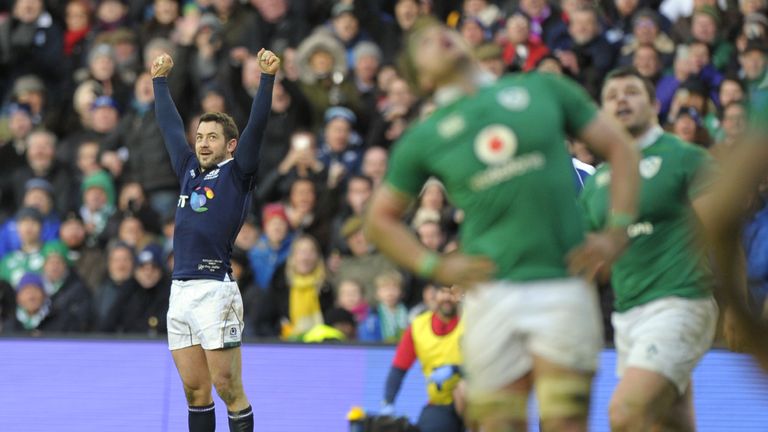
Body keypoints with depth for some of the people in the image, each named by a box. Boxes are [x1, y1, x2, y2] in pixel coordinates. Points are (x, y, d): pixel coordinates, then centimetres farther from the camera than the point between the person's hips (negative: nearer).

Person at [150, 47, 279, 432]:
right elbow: (169, 125, 27)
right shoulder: (189, 169, 17)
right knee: (195, 392, 8)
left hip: (215, 292, -6)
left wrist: (267, 78, -15)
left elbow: (256, 126, -8)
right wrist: (160, 80, 33)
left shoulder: (237, 173, 2)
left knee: (228, 390, -4)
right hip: (180, 292, 6)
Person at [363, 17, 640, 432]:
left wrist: (617, 231, 3)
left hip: (564, 285, 0)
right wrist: (435, 266, 2)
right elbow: (380, 219, 16)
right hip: (491, 294, 1)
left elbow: (619, 148, 14)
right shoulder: (423, 138, 9)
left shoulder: (542, 89, 10)